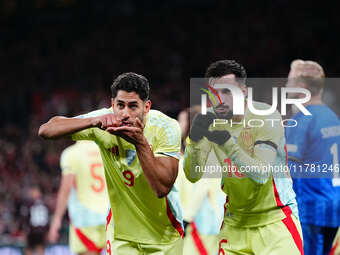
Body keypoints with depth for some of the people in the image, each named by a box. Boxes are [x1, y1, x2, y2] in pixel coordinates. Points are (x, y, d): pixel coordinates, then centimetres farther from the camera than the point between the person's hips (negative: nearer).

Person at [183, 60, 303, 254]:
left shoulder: (267, 117, -16)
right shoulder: (209, 119, -4)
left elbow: (262, 174, -26)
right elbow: (193, 176, -9)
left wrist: (228, 145, -39)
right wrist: (195, 141, -27)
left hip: (275, 221, -4)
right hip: (235, 222, 4)